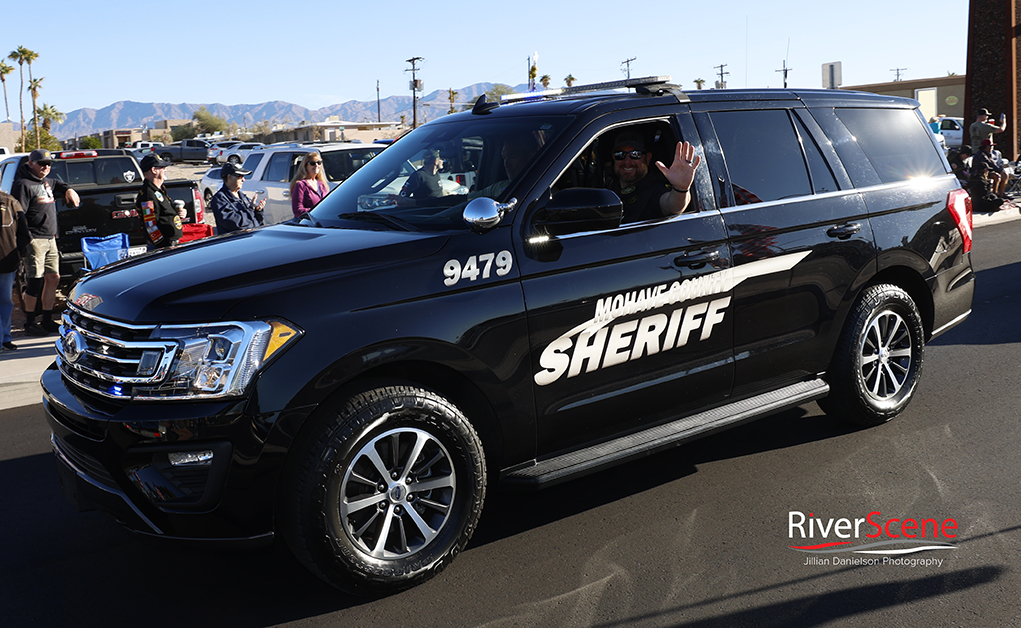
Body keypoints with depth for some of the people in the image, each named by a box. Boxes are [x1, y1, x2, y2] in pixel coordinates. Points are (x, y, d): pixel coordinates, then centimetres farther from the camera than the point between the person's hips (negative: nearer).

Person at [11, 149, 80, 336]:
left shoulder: (46, 182, 17)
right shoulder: (23, 185, -9)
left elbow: (58, 184, 43)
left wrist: (68, 190, 22)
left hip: (50, 239, 9)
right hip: (35, 240, -9)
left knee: (53, 278, 9)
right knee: (35, 282, -7)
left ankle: (47, 321, 17)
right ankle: (30, 323, 2)